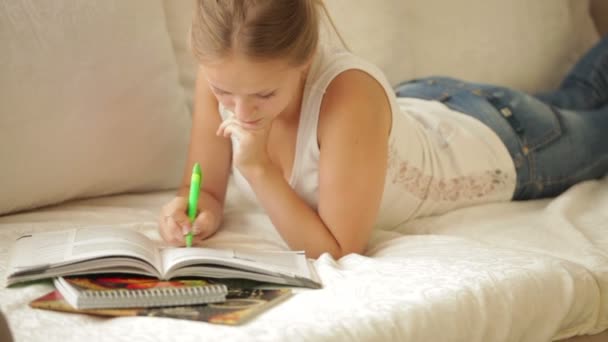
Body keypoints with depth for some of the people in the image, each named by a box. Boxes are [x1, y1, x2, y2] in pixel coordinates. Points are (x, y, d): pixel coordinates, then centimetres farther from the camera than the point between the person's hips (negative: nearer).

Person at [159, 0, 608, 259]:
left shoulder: (350, 93, -47)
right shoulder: (224, 74, -30)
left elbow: (340, 250, -41)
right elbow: (208, 189, -19)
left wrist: (258, 168, -47)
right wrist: (197, 208, -40)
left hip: (500, 140, -5)